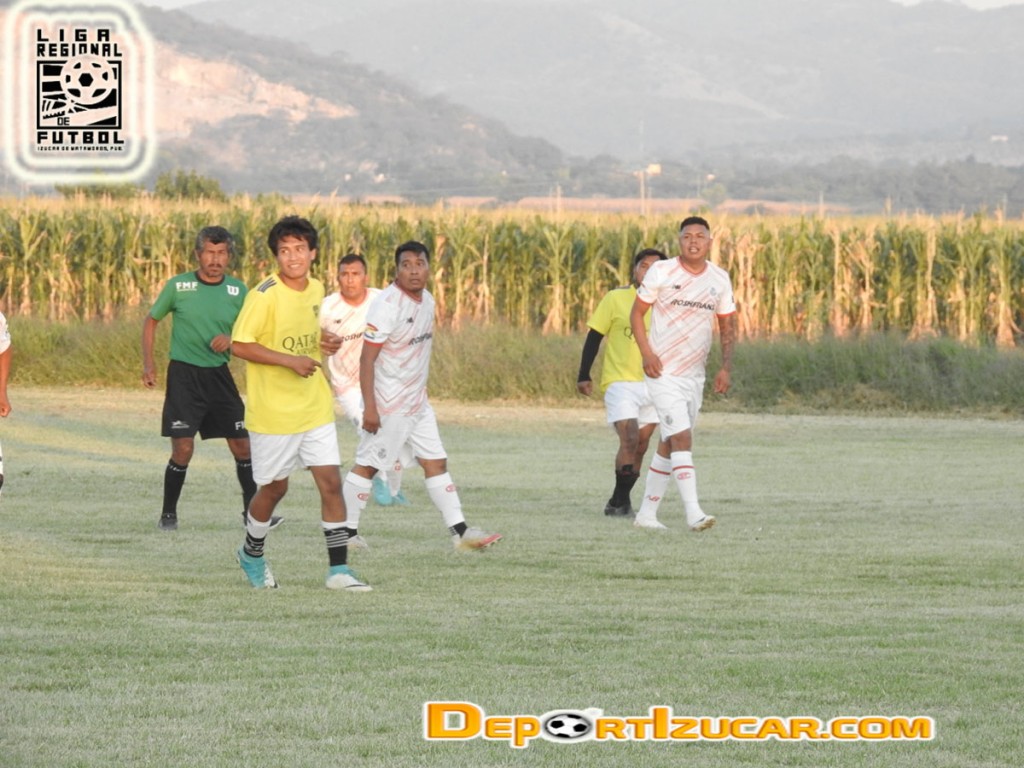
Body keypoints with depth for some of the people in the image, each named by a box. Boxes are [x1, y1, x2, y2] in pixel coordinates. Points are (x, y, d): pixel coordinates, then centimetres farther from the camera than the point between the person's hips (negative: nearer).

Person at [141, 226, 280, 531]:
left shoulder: (237, 290, 2)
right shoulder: (178, 285, -4)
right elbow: (151, 320, 8)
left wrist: (231, 340, -14)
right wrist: (148, 363, 0)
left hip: (219, 374, 3)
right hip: (183, 374, -3)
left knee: (242, 446, 3)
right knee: (183, 449, -9)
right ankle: (168, 514, 8)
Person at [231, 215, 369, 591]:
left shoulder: (316, 290, 6)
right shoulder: (264, 295, -15)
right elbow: (240, 345, -18)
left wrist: (326, 343, 1)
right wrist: (290, 360, -24)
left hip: (315, 408, 5)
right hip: (273, 411, -5)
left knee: (331, 482, -3)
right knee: (274, 487, 8)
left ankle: (338, 569, 1)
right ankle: (252, 553, 33)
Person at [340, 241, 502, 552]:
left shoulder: (427, 301, 7)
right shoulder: (387, 305, -19)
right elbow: (367, 357, -20)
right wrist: (369, 407, -23)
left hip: (418, 403, 9)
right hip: (389, 405, -9)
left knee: (436, 462, 7)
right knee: (367, 465, -1)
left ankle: (460, 532, 8)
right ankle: (346, 532, 7)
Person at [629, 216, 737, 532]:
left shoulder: (720, 279, 5)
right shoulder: (661, 272, -7)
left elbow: (727, 326, 13)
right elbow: (637, 313, -1)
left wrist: (726, 368, 2)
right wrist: (647, 353, -14)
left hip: (694, 375, 5)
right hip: (663, 372, -5)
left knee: (670, 444, 10)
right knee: (681, 438, -18)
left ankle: (646, 513, 20)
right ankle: (694, 513, -25)